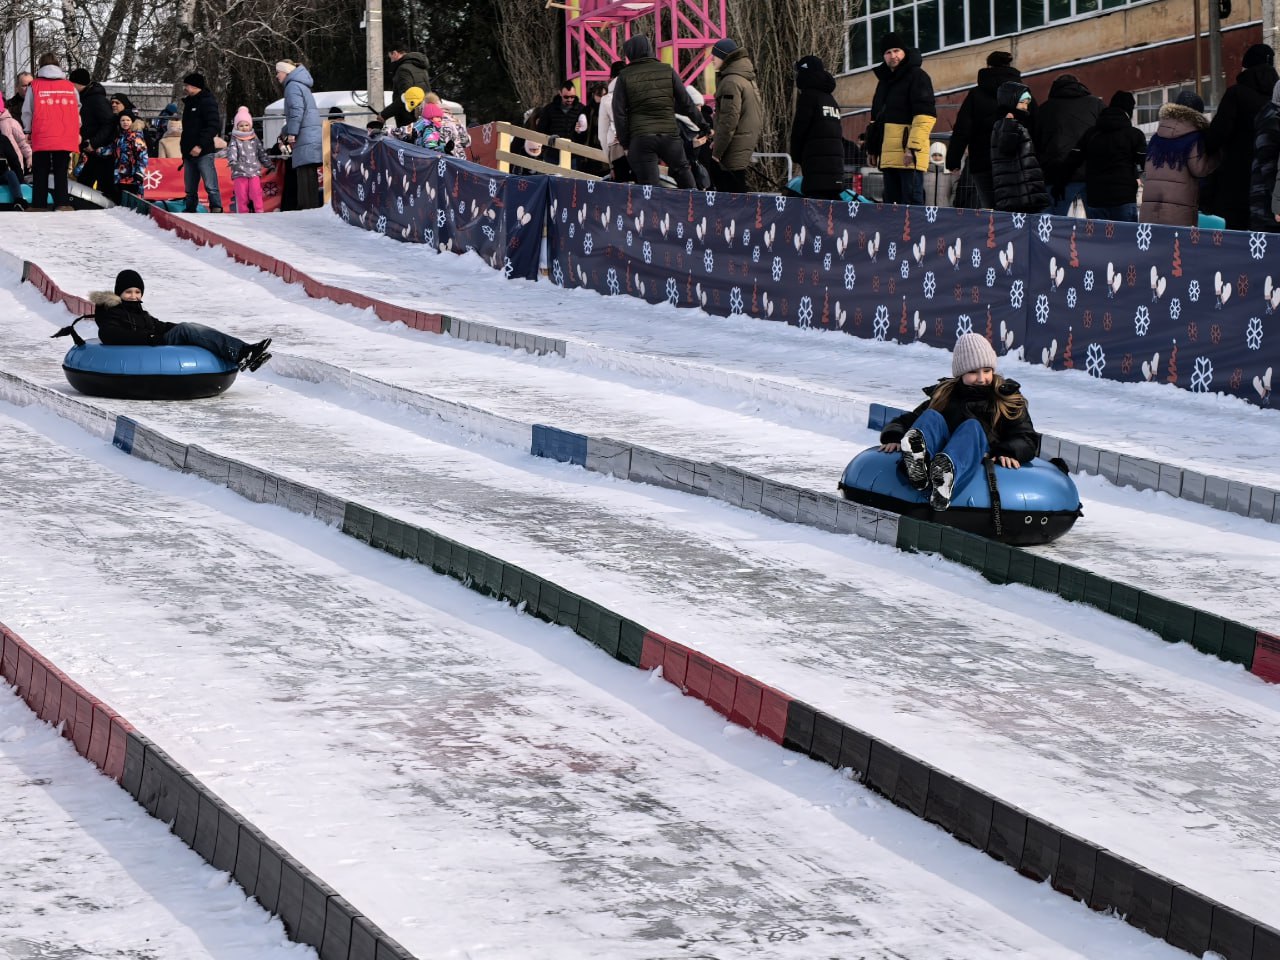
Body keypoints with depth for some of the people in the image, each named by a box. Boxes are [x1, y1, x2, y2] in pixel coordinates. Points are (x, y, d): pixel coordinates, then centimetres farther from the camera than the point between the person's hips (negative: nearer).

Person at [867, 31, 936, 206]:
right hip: (888, 155, 9)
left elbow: (925, 116, -15)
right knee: (891, 202, 10)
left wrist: (913, 147, -21)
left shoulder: (917, 76, -6)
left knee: (911, 201, -12)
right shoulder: (884, 79, 22)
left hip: (909, 153, -9)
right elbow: (876, 118, 29)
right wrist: (872, 148, 23)